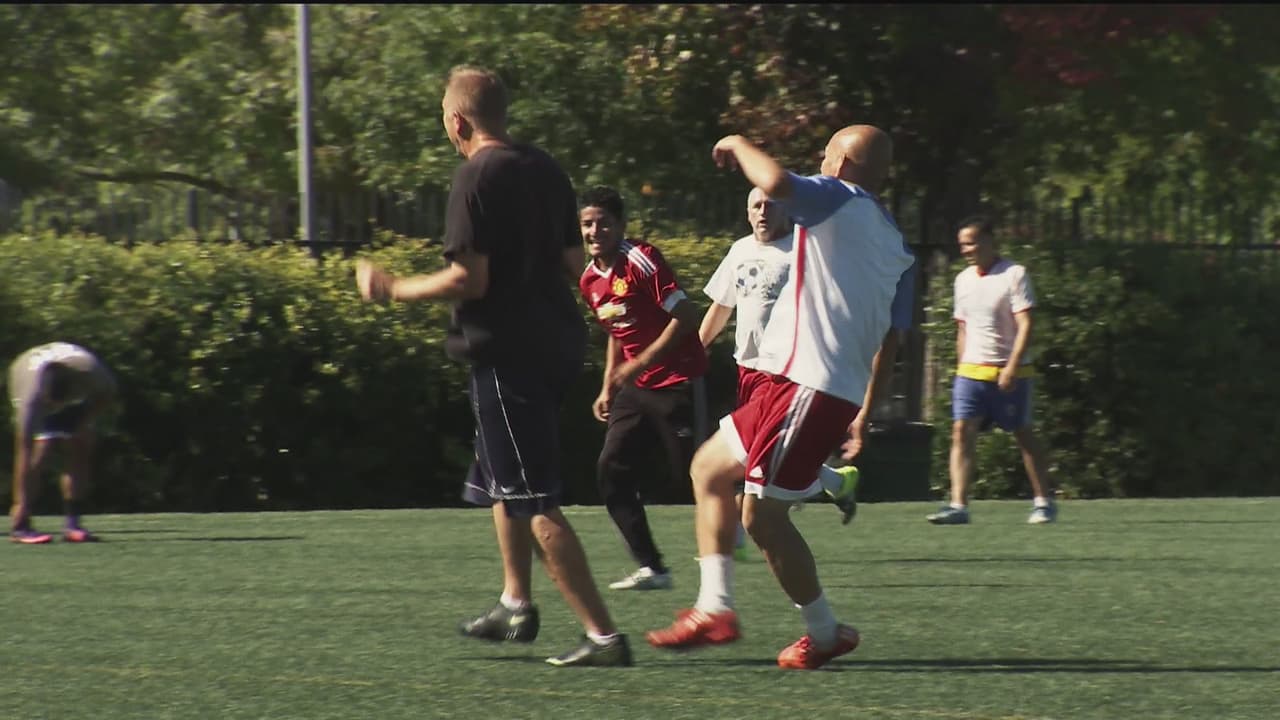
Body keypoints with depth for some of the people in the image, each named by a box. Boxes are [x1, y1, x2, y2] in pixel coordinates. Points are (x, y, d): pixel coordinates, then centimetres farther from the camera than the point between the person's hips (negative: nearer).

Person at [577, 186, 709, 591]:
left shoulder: (642, 261, -16)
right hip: (636, 388, 8)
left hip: (678, 382, -8)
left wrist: (641, 363, -21)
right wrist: (607, 388, 15)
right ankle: (651, 569, -2)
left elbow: (685, 316, -19)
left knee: (694, 473, -3)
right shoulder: (590, 281, 8)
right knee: (612, 470, -3)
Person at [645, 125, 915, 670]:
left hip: (808, 385, -10)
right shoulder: (896, 246, 17)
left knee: (762, 516, -5)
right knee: (709, 467, 19)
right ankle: (714, 609, 16)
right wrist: (864, 414, 23)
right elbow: (890, 339, 18)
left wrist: (740, 147, -7)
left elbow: (775, 182, -27)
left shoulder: (839, 200, -7)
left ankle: (825, 632, 6)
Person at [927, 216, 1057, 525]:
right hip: (971, 371, 5)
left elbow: (1025, 326, -13)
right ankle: (958, 505, -16)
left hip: (1010, 374, -5)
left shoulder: (1014, 275, -7)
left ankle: (1043, 502, 15)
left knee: (1023, 435, 3)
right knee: (961, 433, -10)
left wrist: (1012, 367, -22)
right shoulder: (964, 279, 12)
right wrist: (962, 366, 15)